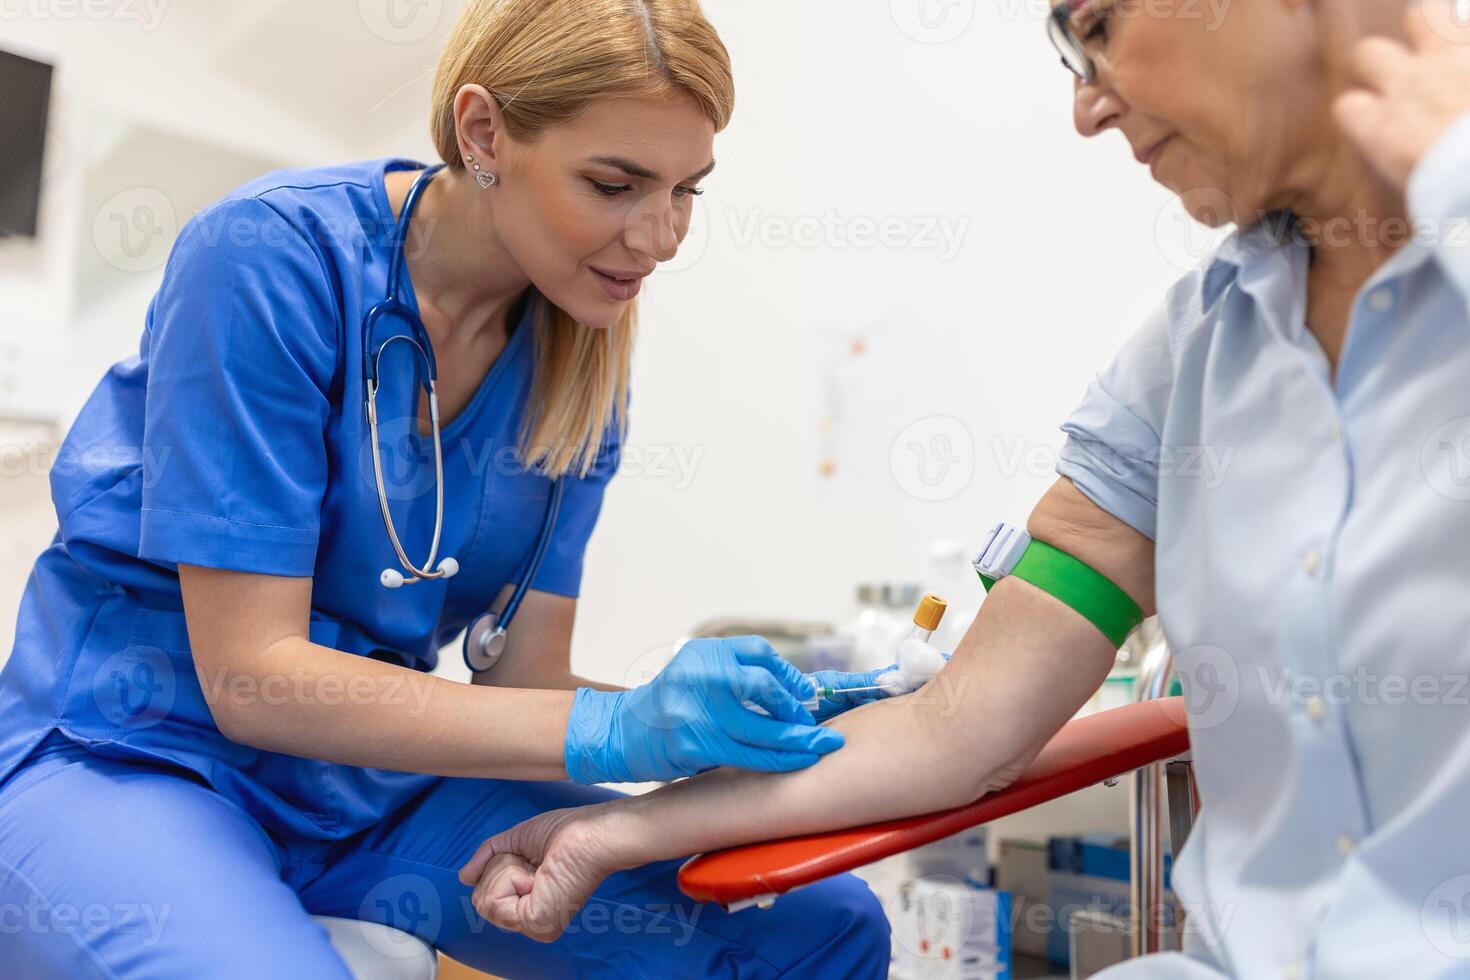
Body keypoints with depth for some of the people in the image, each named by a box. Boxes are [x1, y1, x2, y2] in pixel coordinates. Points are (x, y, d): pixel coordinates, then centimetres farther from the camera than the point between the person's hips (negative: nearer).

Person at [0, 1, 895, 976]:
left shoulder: (581, 366, -2)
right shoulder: (275, 252, -18)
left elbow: (526, 678, -1)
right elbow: (252, 676, -21)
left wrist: (733, 718, -19)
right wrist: (616, 729, -29)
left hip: (383, 787, 5)